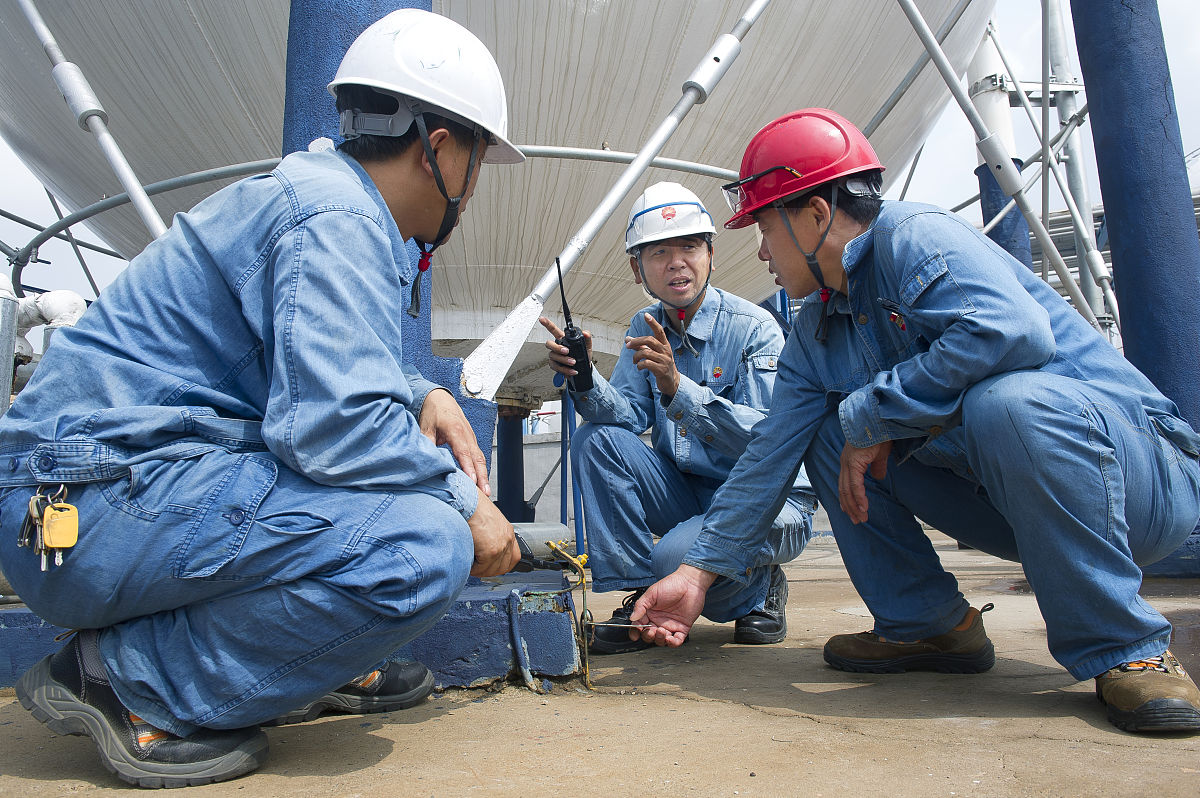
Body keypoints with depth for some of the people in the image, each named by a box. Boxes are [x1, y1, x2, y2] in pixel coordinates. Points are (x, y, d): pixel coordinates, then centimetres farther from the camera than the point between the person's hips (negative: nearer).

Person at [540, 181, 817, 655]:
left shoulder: (754, 328, -15)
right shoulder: (645, 329, 5)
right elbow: (629, 415, -6)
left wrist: (677, 388, -36)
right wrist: (584, 380, -27)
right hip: (689, 494, 6)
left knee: (678, 557, -33)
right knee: (597, 439, -13)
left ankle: (760, 589, 4)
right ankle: (641, 600, -9)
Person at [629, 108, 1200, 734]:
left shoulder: (912, 236, -16)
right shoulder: (814, 334, 9)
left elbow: (1013, 329, -34)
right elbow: (769, 458, 7)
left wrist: (870, 415, -23)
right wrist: (699, 571, 3)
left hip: (1143, 470, -7)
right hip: (1012, 500, 7)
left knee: (1007, 401, -38)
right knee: (826, 435, 2)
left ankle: (1126, 651, -18)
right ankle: (929, 623, 6)